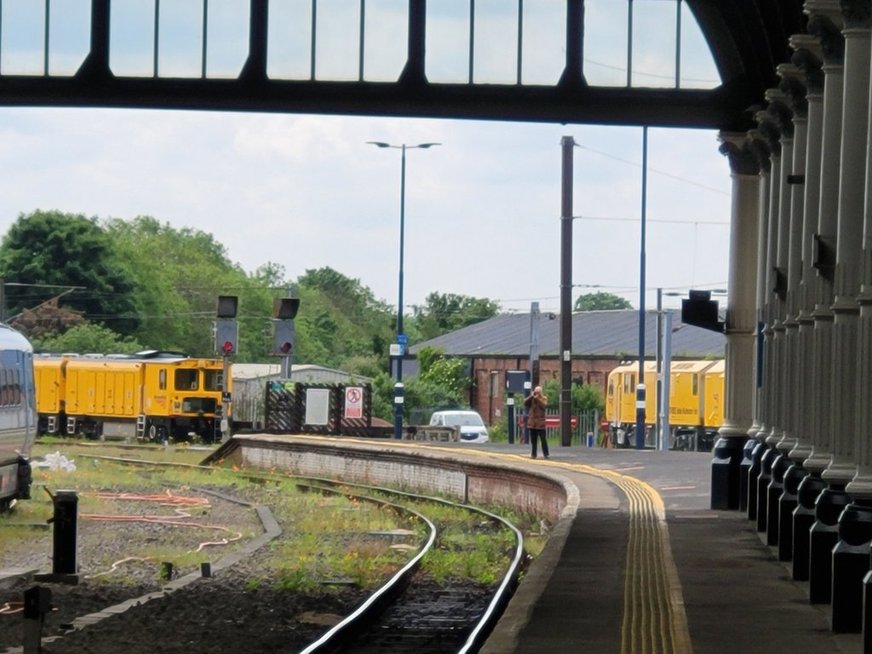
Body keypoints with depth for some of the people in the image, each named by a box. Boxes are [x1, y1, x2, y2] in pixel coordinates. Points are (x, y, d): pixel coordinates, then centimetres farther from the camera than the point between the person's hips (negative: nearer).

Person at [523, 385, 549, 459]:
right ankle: (533, 454, 11)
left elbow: (543, 405, -15)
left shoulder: (544, 398, 3)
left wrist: (537, 398, -18)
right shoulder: (531, 398, 12)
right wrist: (531, 396, -11)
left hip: (540, 422, -3)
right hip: (532, 422, 3)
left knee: (543, 439, -6)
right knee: (533, 439, 6)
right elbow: (525, 403, -3)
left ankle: (545, 454, -2)